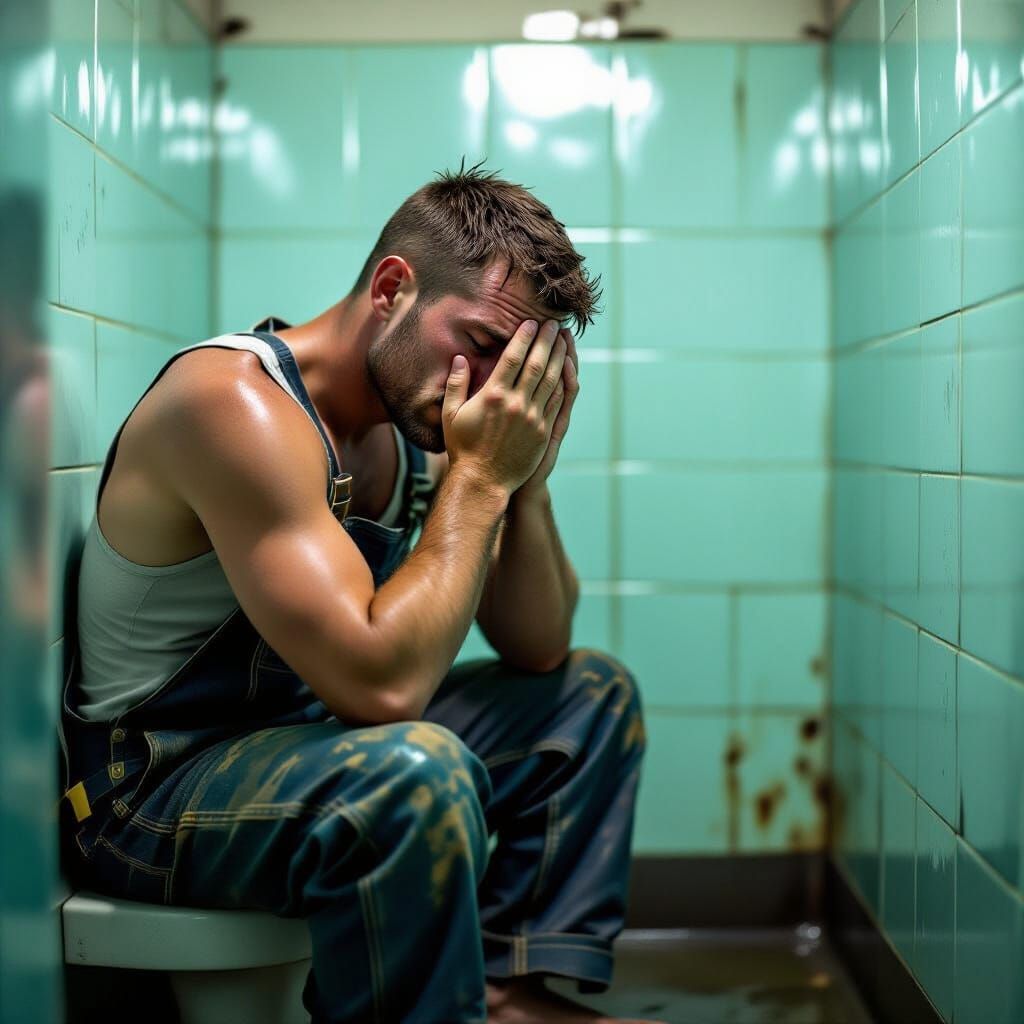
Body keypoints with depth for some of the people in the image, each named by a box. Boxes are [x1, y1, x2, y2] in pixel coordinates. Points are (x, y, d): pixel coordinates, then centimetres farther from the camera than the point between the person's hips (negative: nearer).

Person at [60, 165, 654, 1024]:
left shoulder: (417, 422, 0)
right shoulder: (236, 402, -24)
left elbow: (538, 652, 4)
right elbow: (381, 680, -33)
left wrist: (527, 479, -11)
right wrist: (479, 476, -24)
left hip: (311, 744, 9)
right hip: (153, 787, -9)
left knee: (595, 692, 10)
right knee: (419, 771, -37)